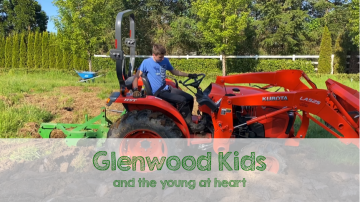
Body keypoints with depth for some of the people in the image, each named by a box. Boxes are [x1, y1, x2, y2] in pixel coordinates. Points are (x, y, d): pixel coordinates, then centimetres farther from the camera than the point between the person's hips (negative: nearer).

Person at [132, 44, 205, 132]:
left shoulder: (165, 61, 7)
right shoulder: (146, 62, -9)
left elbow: (174, 71, 21)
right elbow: (136, 76, -11)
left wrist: (189, 75, 15)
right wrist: (135, 90, -27)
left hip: (167, 88, 7)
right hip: (158, 93, -7)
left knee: (189, 98, -2)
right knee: (182, 100, -23)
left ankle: (186, 120, 14)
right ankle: (191, 125, -11)